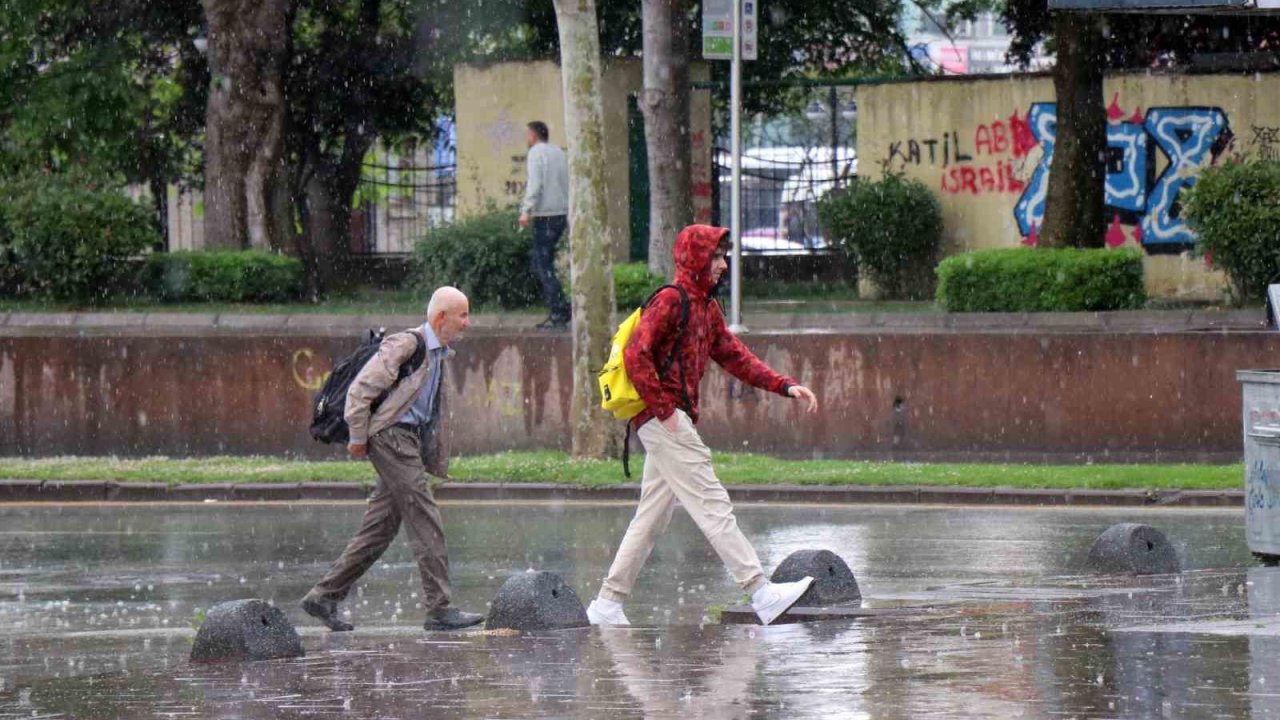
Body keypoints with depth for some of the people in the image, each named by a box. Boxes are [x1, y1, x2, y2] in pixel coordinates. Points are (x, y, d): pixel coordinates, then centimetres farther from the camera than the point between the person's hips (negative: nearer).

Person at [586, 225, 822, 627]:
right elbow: (636, 356, -20)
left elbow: (735, 357, 20)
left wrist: (786, 387, 10)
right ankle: (761, 593, -15)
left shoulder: (707, 307, 19)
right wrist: (664, 410, -19)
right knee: (713, 506, -12)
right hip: (663, 422, -10)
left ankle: (608, 605, 13)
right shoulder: (670, 301, -11)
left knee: (653, 516, 11)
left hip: (674, 421, 10)